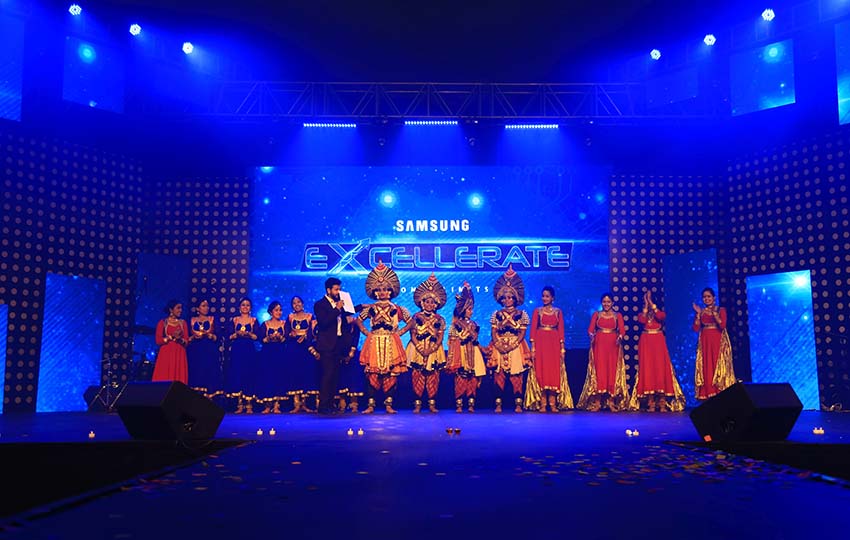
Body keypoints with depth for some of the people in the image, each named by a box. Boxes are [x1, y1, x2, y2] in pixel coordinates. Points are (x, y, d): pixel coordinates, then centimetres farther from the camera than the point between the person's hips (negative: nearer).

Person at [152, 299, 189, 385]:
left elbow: (186, 342, 6)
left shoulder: (183, 323, 11)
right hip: (166, 356, -2)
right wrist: (171, 337, -11)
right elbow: (158, 341, -2)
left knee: (179, 380, -4)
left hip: (179, 356, 2)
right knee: (164, 379, -8)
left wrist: (179, 339, -13)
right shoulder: (162, 323, 4)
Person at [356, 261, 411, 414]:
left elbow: (410, 322, 13)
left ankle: (389, 404, 4)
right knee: (372, 374, -4)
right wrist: (366, 332, 6)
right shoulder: (370, 308, 7)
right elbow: (358, 321, 18)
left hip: (391, 344, 0)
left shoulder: (397, 309, 5)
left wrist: (399, 333, 3)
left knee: (391, 374, -3)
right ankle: (371, 404, 0)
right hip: (374, 344, 0)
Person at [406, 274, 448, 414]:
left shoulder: (439, 319, 7)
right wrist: (420, 348, -13)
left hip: (434, 350, 1)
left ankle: (432, 403, 5)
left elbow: (440, 337, 3)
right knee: (418, 376, -4)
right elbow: (413, 335, -1)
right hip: (418, 349, -1)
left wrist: (432, 349, -12)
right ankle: (417, 404, 0)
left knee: (433, 377, -1)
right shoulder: (416, 317, 4)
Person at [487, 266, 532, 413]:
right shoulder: (496, 314, 9)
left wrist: (513, 344, -13)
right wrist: (498, 344, -11)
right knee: (499, 375, -2)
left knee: (516, 376, -3)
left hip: (516, 347, -1)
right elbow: (493, 332, 5)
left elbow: (522, 332, -1)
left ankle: (518, 403, 0)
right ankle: (498, 403, 1)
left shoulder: (521, 314, 5)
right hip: (499, 347, 1)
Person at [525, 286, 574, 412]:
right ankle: (542, 404, 1)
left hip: (554, 344, 1)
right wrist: (533, 347, -7)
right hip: (540, 343, -1)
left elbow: (561, 330, 6)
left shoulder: (558, 312, 10)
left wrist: (562, 347, -1)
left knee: (554, 371, 0)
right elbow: (533, 329, 2)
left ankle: (553, 404, 4)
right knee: (541, 371, -2)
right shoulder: (537, 311, 6)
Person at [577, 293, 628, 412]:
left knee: (612, 371, -2)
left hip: (613, 345, 0)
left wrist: (620, 337, -24)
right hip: (599, 345, 0)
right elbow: (590, 329, 0)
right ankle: (596, 402, -3)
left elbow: (622, 330, -2)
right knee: (599, 371, -5)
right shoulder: (596, 314, 11)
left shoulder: (617, 315, 11)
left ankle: (611, 402, 3)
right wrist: (591, 335, -22)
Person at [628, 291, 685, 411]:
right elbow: (641, 320, -11)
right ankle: (650, 402, -3)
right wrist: (646, 304, -6)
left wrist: (651, 302, -10)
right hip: (646, 343, 1)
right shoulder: (642, 314, 12)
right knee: (647, 369, -5)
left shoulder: (660, 313, 10)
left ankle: (662, 402, -6)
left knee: (661, 368, -7)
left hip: (658, 343, -1)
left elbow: (660, 316, -14)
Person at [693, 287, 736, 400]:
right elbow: (696, 328, 1)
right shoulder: (700, 312, 11)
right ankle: (708, 395, 0)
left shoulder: (721, 310, 3)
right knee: (706, 368, -1)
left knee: (718, 367, -6)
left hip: (718, 342, -3)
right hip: (705, 342, 3)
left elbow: (722, 325, -12)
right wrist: (698, 313, -5)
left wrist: (714, 313, -16)